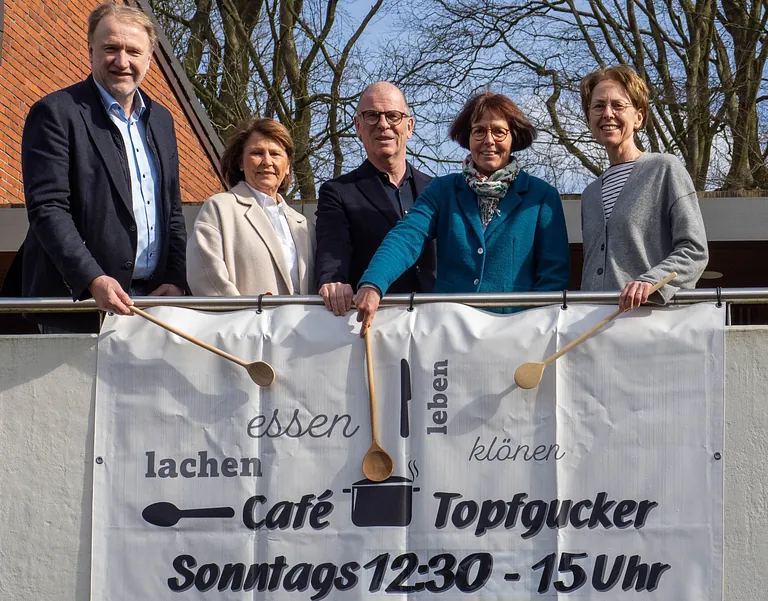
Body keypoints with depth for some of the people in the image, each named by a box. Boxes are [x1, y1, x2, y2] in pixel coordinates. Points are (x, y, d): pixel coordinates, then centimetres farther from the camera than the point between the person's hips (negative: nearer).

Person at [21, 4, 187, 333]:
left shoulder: (161, 119, 17)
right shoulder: (54, 113, -4)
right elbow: (47, 209, -12)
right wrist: (93, 280, -23)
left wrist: (175, 280, 5)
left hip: (152, 298, 6)